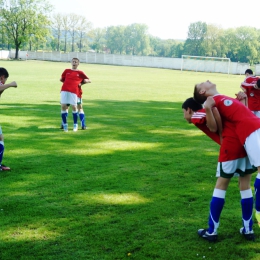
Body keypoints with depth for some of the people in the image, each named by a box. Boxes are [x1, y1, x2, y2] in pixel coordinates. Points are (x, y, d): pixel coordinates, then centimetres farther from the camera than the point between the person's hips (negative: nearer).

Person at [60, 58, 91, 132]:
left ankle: (75, 125, 8)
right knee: (63, 106, -6)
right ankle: (65, 124, 3)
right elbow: (61, 79, 29)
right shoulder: (67, 71, 20)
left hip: (74, 91, -2)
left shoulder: (80, 73, 14)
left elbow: (89, 80, 15)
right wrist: (67, 82, 14)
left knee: (74, 107, -7)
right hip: (64, 90, 2)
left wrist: (81, 83, 0)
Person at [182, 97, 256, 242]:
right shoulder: (206, 116, 30)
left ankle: (212, 231, 13)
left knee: (221, 186, 5)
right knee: (245, 186, 15)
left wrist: (221, 134, -5)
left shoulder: (196, 116, 9)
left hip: (231, 145, -7)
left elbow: (213, 110, -14)